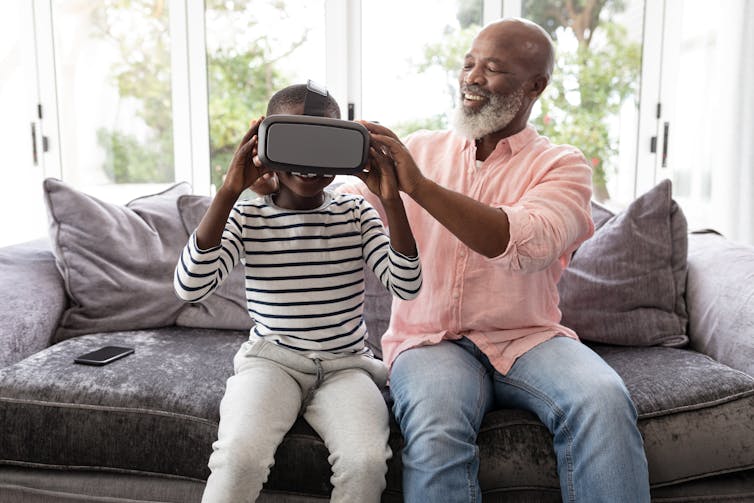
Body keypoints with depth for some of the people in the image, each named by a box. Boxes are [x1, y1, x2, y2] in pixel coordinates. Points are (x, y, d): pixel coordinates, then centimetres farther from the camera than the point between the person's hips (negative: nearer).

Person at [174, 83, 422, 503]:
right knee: (240, 456, -29)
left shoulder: (357, 214, 2)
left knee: (366, 463, -25)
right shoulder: (246, 217, -2)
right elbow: (190, 288, -17)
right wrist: (229, 192, -23)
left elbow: (407, 286, -10)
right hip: (271, 361, -1)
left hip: (346, 365, 1)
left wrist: (390, 199, -21)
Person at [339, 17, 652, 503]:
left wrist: (419, 185, -26)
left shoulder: (562, 165, 3)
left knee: (605, 402, -28)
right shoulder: (420, 149, 12)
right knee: (436, 430, -30)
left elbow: (525, 244, -18)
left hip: (529, 338, 0)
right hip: (430, 340, 1)